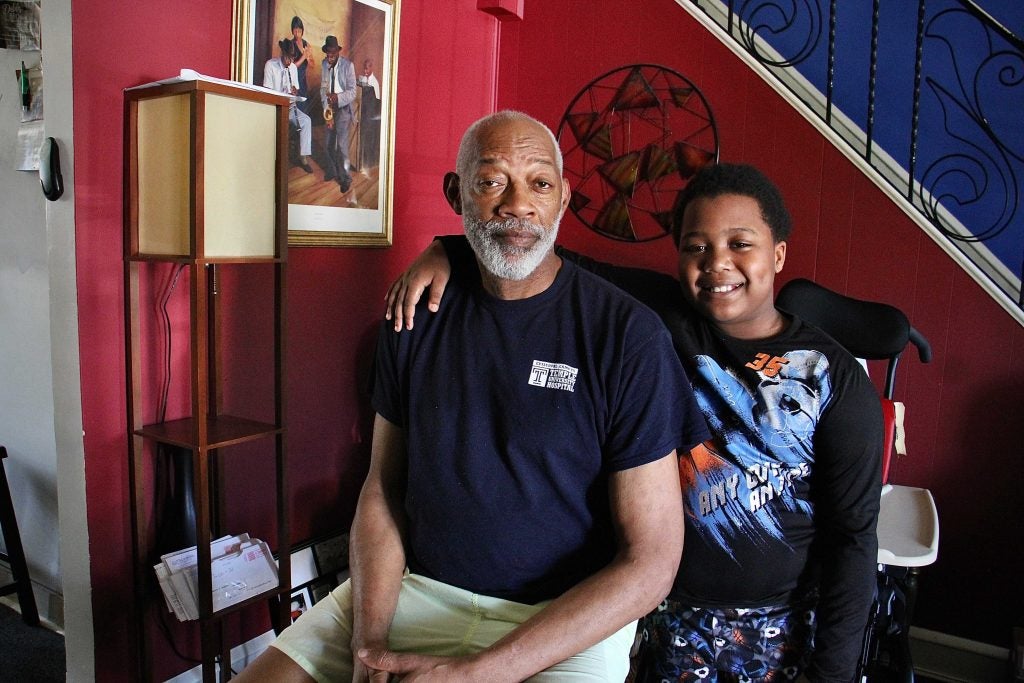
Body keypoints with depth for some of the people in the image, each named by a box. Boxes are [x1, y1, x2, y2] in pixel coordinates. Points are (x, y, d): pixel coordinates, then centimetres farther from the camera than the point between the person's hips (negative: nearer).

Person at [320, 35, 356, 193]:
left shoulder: (348, 65, -13)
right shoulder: (324, 64, 3)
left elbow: (352, 91, -14)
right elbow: (323, 87, 8)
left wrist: (338, 97, -29)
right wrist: (326, 106, -6)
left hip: (343, 108, -5)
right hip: (329, 108, 6)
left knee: (341, 144, -11)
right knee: (329, 143, 13)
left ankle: (345, 178, -2)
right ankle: (331, 172, 31)